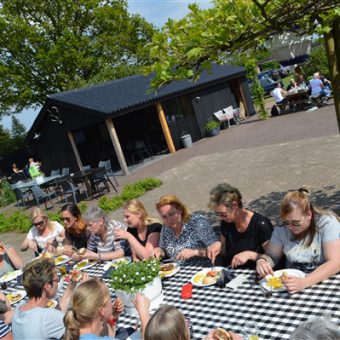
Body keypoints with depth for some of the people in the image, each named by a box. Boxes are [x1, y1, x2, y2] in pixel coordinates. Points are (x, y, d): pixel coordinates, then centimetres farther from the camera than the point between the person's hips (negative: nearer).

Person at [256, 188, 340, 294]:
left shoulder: (327, 223, -13)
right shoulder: (282, 228, -2)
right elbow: (271, 256, 3)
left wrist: (303, 283, -33)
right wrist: (262, 261, -21)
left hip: (323, 282, -2)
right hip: (293, 280, 3)